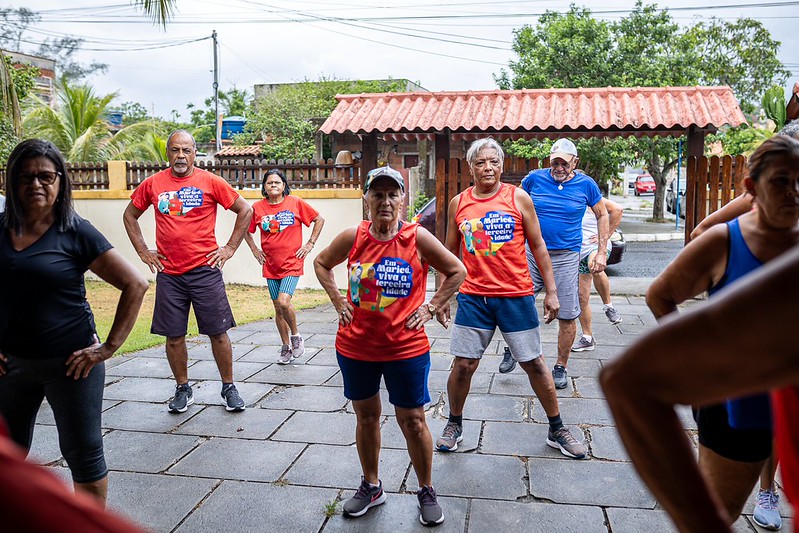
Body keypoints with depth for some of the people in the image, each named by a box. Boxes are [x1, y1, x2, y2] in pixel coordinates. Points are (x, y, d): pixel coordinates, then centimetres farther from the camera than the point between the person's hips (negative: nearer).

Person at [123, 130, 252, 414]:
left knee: (218, 332, 2)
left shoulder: (210, 182, -2)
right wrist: (143, 251, 10)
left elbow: (245, 210, 4)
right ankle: (183, 390, 25)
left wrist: (230, 248, 1)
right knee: (174, 336, 8)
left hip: (205, 270, -2)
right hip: (168, 273, 2)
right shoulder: (152, 184, 5)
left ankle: (229, 387, 18)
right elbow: (130, 215, 19)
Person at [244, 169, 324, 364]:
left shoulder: (296, 203, -4)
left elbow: (319, 219, 5)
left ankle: (296, 336, 6)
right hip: (270, 266, 3)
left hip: (292, 263, -3)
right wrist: (254, 249, 8)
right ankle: (286, 347, 25)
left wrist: (310, 244, 0)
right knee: (278, 309, 9)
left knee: (284, 302, -21)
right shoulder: (257, 208, 1)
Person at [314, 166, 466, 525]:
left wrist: (431, 307, -4)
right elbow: (321, 263, 14)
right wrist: (338, 302, 5)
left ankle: (426, 491, 27)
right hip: (355, 346, 3)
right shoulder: (353, 238, -5)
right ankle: (371, 486, 36)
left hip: (406, 348, -2)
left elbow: (457, 271, 1)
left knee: (412, 420, 6)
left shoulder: (418, 237, -11)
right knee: (366, 415, 16)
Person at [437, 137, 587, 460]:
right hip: (473, 297, 1)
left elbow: (538, 246, 3)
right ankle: (454, 425, 26)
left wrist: (551, 291, 1)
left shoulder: (519, 198, 0)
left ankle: (557, 430, 24)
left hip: (516, 296, -1)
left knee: (534, 363, 7)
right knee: (463, 365, 3)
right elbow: (450, 252, 12)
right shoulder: (458, 203, 5)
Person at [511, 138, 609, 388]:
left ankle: (561, 367, 21)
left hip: (566, 257, 0)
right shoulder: (535, 178, 1)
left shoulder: (586, 184, 1)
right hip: (532, 253, 1)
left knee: (567, 316, 3)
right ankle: (512, 350, 26)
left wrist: (602, 252, 6)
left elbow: (602, 215, 13)